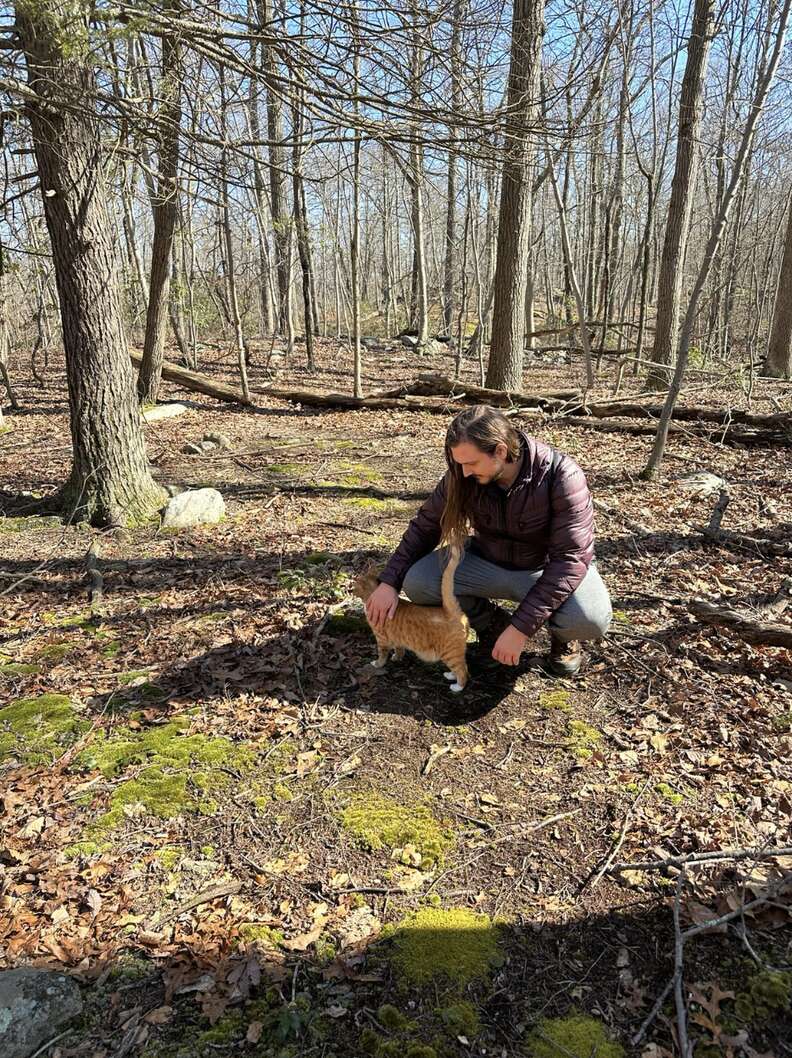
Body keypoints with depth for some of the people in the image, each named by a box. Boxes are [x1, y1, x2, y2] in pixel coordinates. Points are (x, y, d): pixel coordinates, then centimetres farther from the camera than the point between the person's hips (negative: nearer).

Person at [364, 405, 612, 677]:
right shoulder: (462, 476, -17)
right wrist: (389, 581, -16)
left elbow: (571, 558, -31)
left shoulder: (561, 476, -29)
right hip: (488, 562, 4)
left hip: (549, 569, -3)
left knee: (592, 619, -35)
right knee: (417, 582, -20)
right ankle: (492, 623, 6)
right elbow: (426, 526, -4)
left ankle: (563, 636, 5)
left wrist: (521, 627, -35)